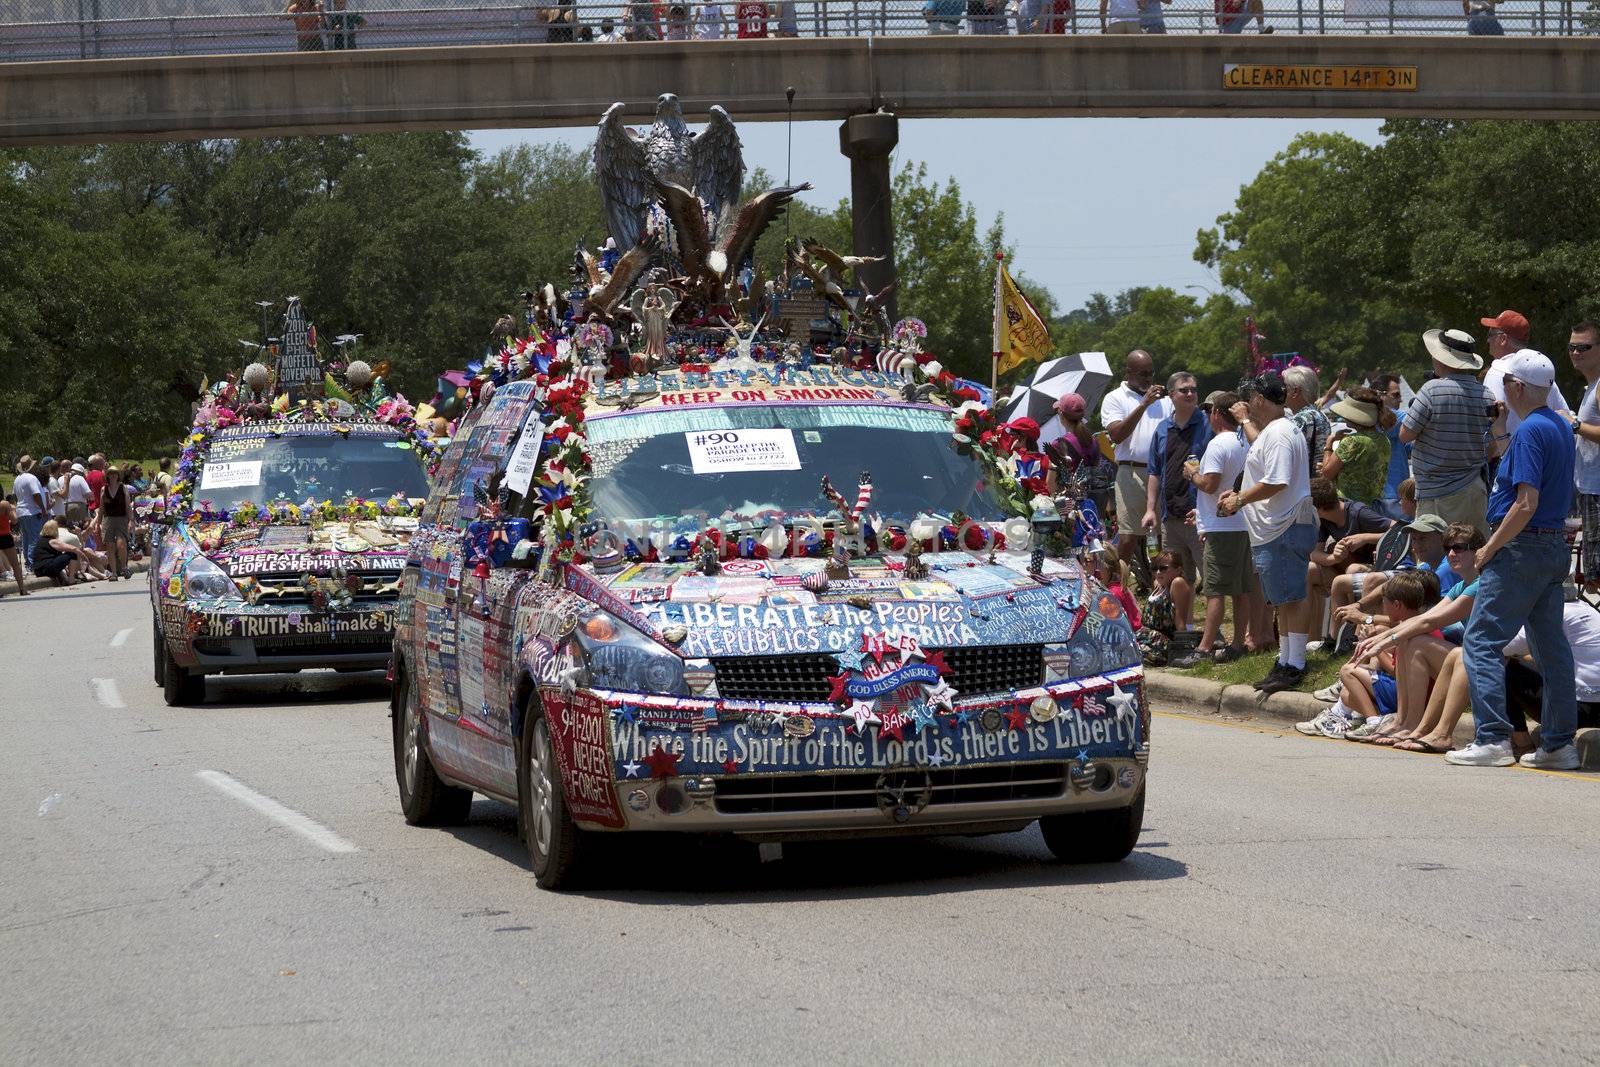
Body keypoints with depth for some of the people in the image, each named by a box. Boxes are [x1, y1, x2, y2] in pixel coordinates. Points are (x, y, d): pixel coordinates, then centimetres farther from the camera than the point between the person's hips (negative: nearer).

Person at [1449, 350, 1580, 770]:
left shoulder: (1530, 431, -16)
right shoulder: (1561, 428, 13)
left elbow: (1527, 503, -22)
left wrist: (1490, 549, -13)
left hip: (1522, 547, -10)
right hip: (1556, 544, 10)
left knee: (1481, 641, -6)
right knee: (1551, 644, 11)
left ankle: (1493, 738, -12)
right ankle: (1559, 743, 12)